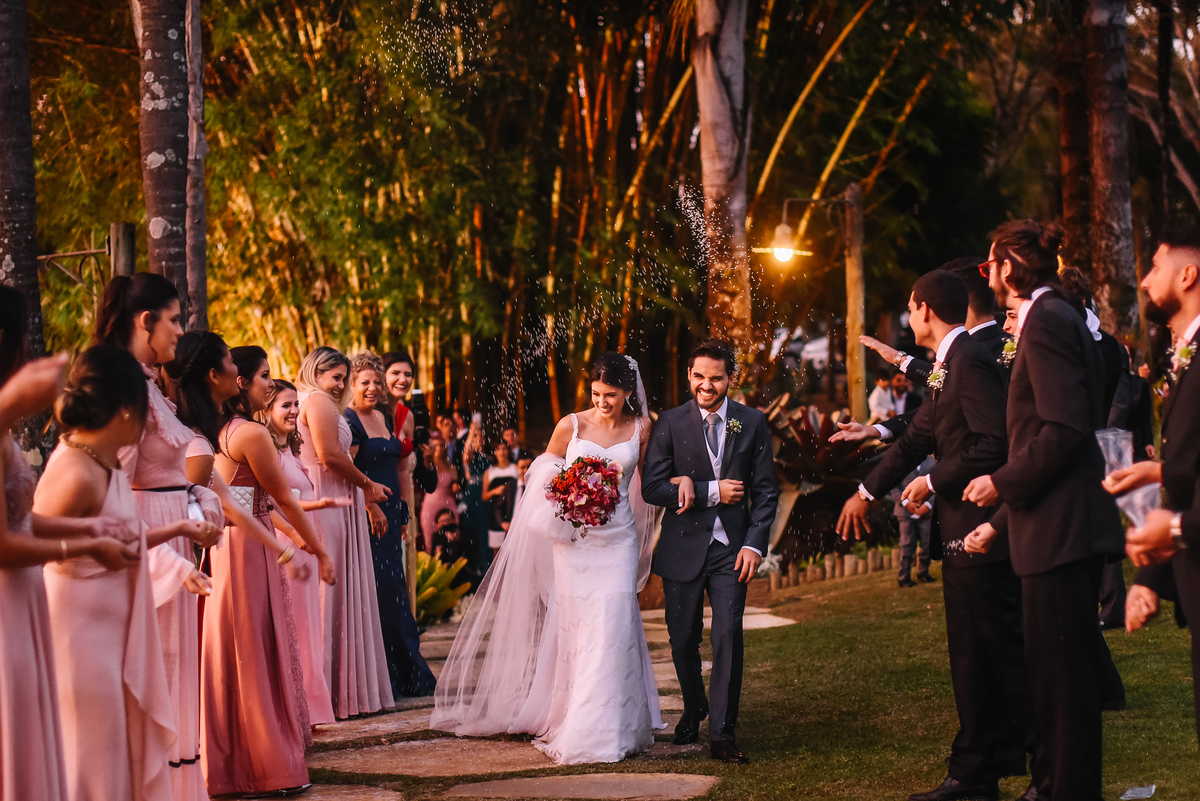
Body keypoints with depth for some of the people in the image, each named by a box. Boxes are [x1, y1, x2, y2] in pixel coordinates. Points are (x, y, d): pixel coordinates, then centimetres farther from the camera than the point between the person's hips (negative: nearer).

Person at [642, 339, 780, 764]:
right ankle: (693, 710, 35)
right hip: (683, 548, 0)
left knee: (728, 637, -10)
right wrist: (711, 492, -13)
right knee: (683, 639, 9)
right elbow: (651, 487, -7)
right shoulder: (670, 423, 0)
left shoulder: (752, 423, 4)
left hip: (731, 548, 0)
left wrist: (755, 543, -6)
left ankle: (722, 734, -3)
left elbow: (766, 490, 6)